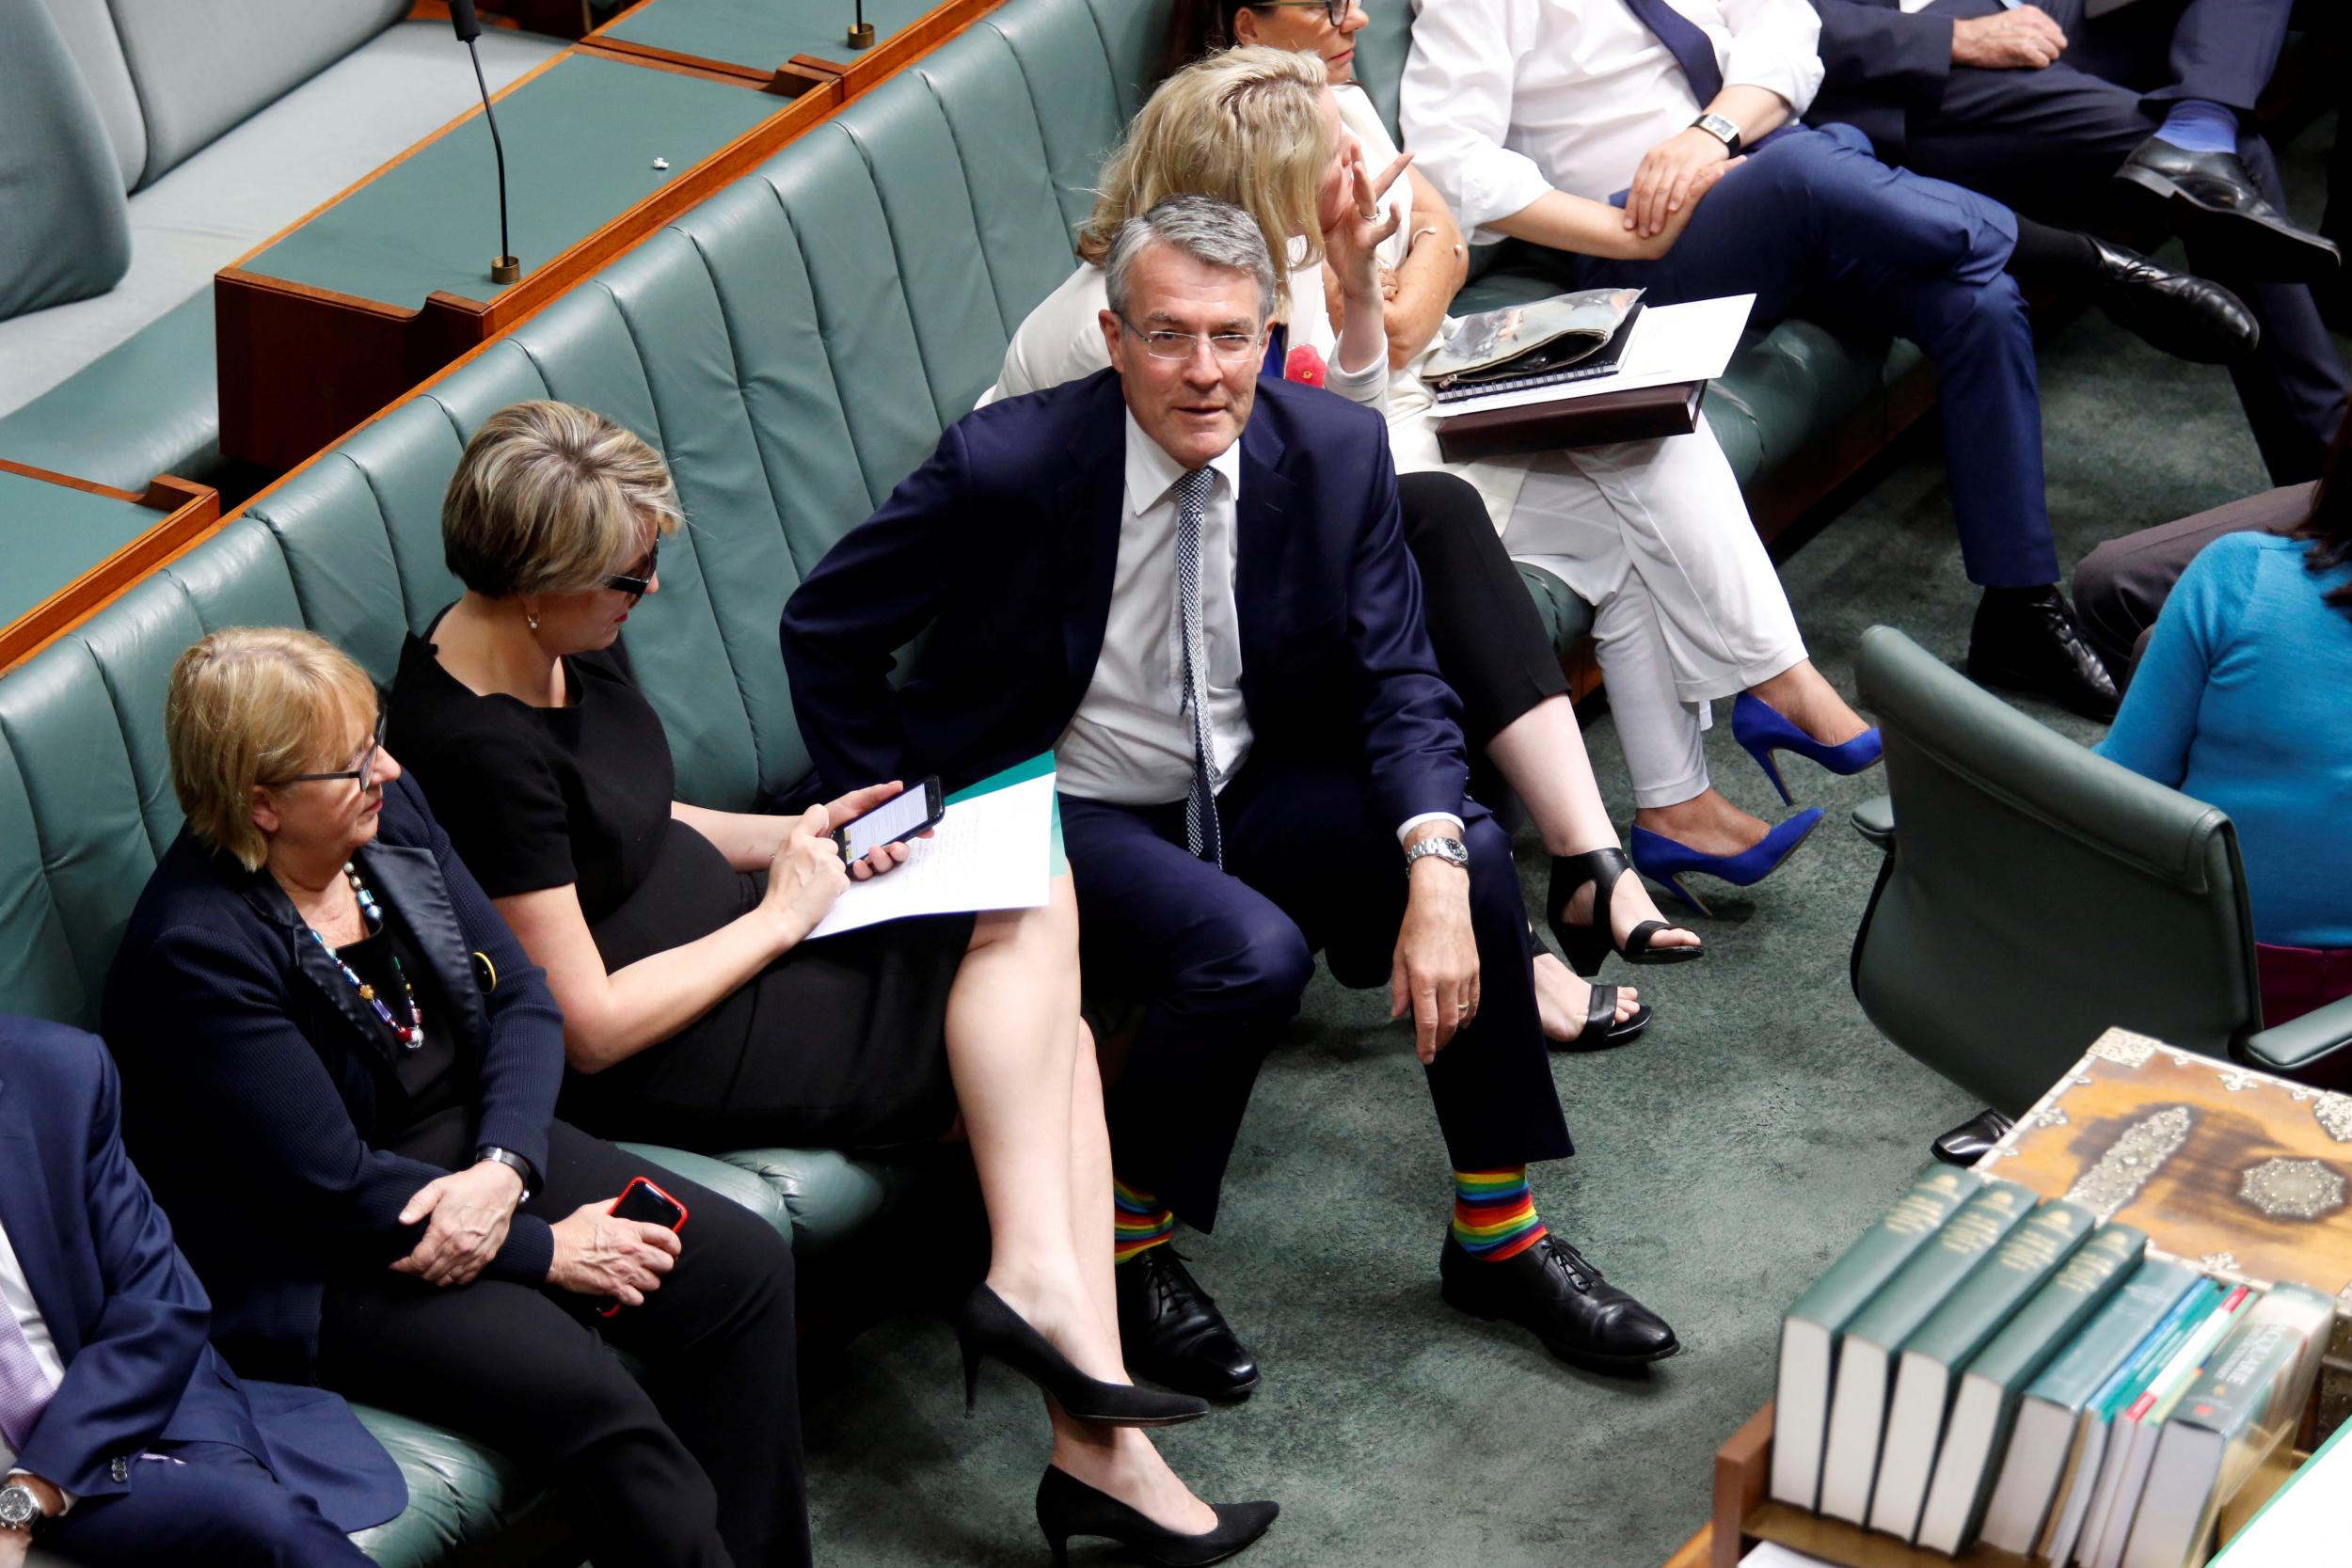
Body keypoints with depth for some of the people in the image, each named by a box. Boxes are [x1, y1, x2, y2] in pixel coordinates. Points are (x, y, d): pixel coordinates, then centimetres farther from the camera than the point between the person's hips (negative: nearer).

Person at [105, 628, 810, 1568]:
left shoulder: (389, 810, -1)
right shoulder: (195, 950, -23)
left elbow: (522, 1000, 2)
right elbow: (336, 1187, -21)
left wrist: (502, 1171, -16)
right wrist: (544, 1250, -16)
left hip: (477, 1149, 8)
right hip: (319, 1265, -8)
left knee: (746, 1268, -8)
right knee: (588, 1399, -28)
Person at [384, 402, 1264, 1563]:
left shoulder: (569, 642, 2)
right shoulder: (479, 748, -26)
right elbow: (592, 1025, -23)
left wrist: (795, 836, 5)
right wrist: (779, 914, -13)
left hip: (721, 957, 9)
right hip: (657, 1062, -9)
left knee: (1051, 1040, -5)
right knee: (1030, 912, -14)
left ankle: (1098, 1441, -8)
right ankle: (1037, 1279, -13)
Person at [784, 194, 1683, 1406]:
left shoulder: (1336, 451, -10)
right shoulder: (1009, 465, -20)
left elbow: (1397, 681, -9)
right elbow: (822, 628, -7)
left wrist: (1435, 870, -25)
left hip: (1253, 792, 4)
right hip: (1070, 816, -4)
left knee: (1471, 855, -20)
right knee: (1251, 952, -31)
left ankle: (1499, 1235, -3)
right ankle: (1125, 1248, -5)